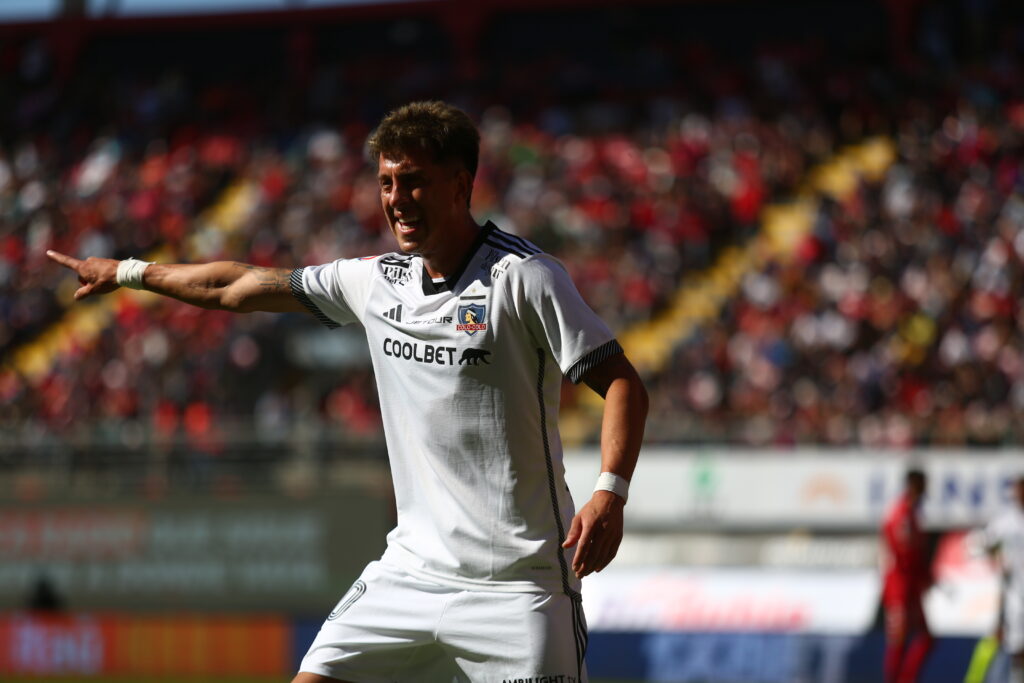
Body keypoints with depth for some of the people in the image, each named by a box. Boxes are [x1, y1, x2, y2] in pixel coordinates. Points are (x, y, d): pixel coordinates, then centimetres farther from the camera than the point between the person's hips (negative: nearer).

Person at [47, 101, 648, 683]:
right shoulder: (377, 282, 8)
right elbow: (239, 288, 21)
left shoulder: (522, 277, -10)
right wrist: (127, 273, 28)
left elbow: (623, 383, -12)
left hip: (517, 579, -6)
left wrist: (610, 494, -26)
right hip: (412, 569, 6)